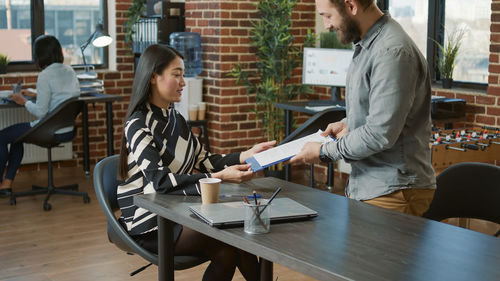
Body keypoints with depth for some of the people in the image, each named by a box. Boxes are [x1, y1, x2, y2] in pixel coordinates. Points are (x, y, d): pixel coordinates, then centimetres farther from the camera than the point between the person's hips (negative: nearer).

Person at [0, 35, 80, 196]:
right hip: (68, 129, 9)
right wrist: (34, 95, 17)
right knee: (16, 136, 27)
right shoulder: (69, 71, 4)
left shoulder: (45, 76, -20)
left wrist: (24, 102, -4)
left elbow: (40, 112, -21)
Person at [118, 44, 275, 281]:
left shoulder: (176, 119, 10)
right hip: (150, 225, -7)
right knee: (229, 246, -22)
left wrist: (246, 155, -3)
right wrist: (219, 178, -31)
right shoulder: (138, 126, -15)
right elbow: (160, 181, -25)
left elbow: (204, 161, 12)